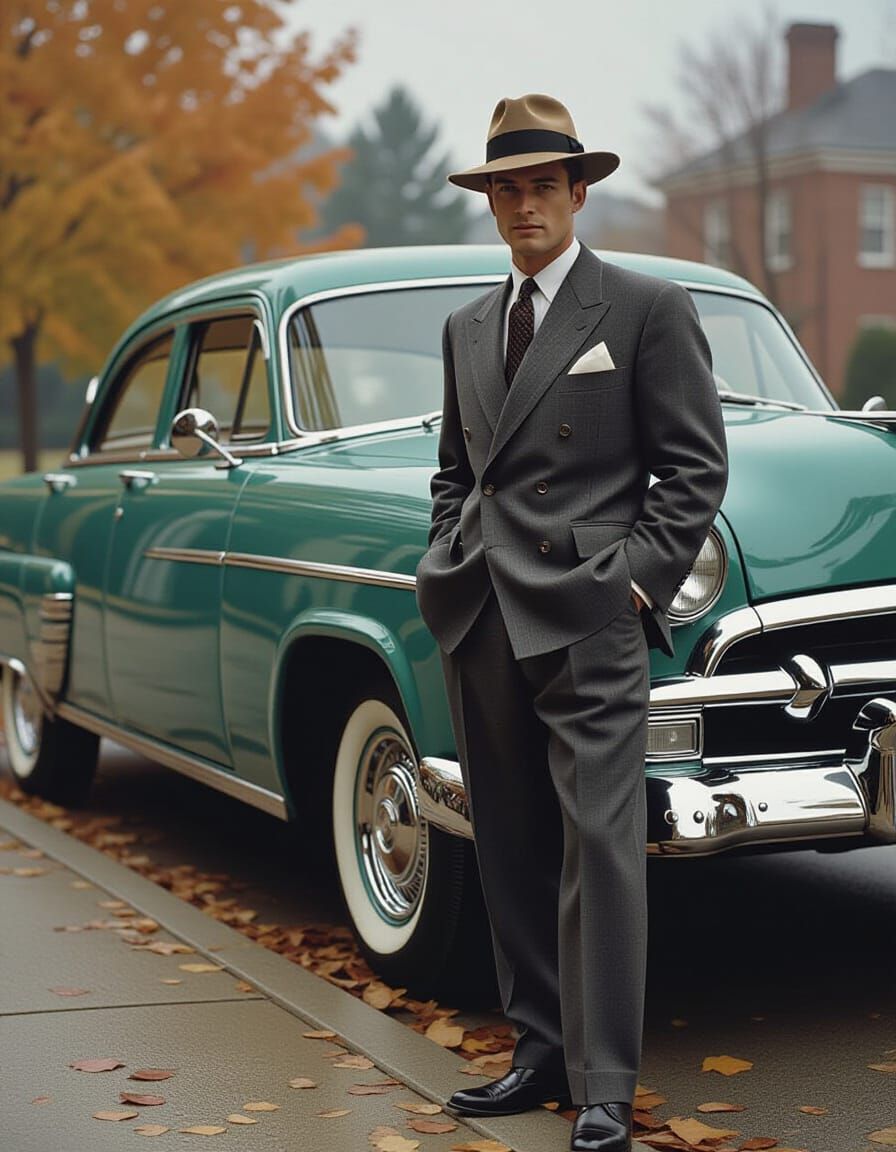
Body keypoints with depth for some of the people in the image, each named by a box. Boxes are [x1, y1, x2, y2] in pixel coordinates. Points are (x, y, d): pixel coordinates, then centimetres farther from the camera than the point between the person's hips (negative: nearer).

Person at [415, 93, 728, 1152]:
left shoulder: (648, 310, 0)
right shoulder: (466, 328, 18)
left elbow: (696, 469, -1)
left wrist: (638, 579, -9)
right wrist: (447, 563, 10)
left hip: (587, 617, -6)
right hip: (480, 624, 6)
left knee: (599, 849, -8)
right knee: (511, 852, 9)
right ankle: (541, 1052, 19)